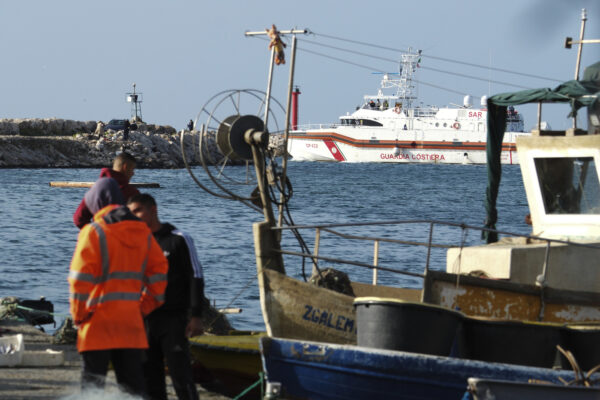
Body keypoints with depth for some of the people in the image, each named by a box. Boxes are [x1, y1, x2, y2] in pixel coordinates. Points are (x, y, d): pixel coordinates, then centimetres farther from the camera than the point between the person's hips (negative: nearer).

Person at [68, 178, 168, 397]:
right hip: (131, 321, 5)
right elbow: (158, 272, 10)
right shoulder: (142, 232, 9)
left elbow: (80, 278, -12)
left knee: (92, 381, 1)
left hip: (98, 321, -5)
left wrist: (78, 315, -3)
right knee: (132, 380, 10)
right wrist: (145, 307, 15)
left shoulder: (94, 232, -9)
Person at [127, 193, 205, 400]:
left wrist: (196, 316, -11)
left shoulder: (178, 240, 0)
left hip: (174, 319, -5)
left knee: (180, 374, -9)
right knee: (150, 377, 6)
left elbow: (195, 277, -3)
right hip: (144, 320, 5)